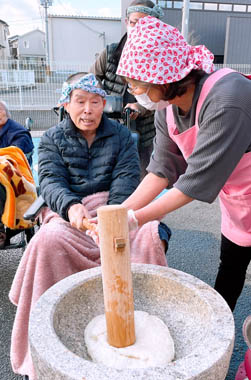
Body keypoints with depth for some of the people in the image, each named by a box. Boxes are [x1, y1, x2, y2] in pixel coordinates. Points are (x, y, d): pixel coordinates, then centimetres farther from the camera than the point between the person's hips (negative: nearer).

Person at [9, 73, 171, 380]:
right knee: (49, 240, -34)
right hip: (69, 213, 0)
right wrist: (71, 206, -30)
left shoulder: (121, 135, 10)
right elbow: (51, 182, -6)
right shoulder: (52, 139, 9)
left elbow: (126, 180, -3)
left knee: (152, 234, -29)